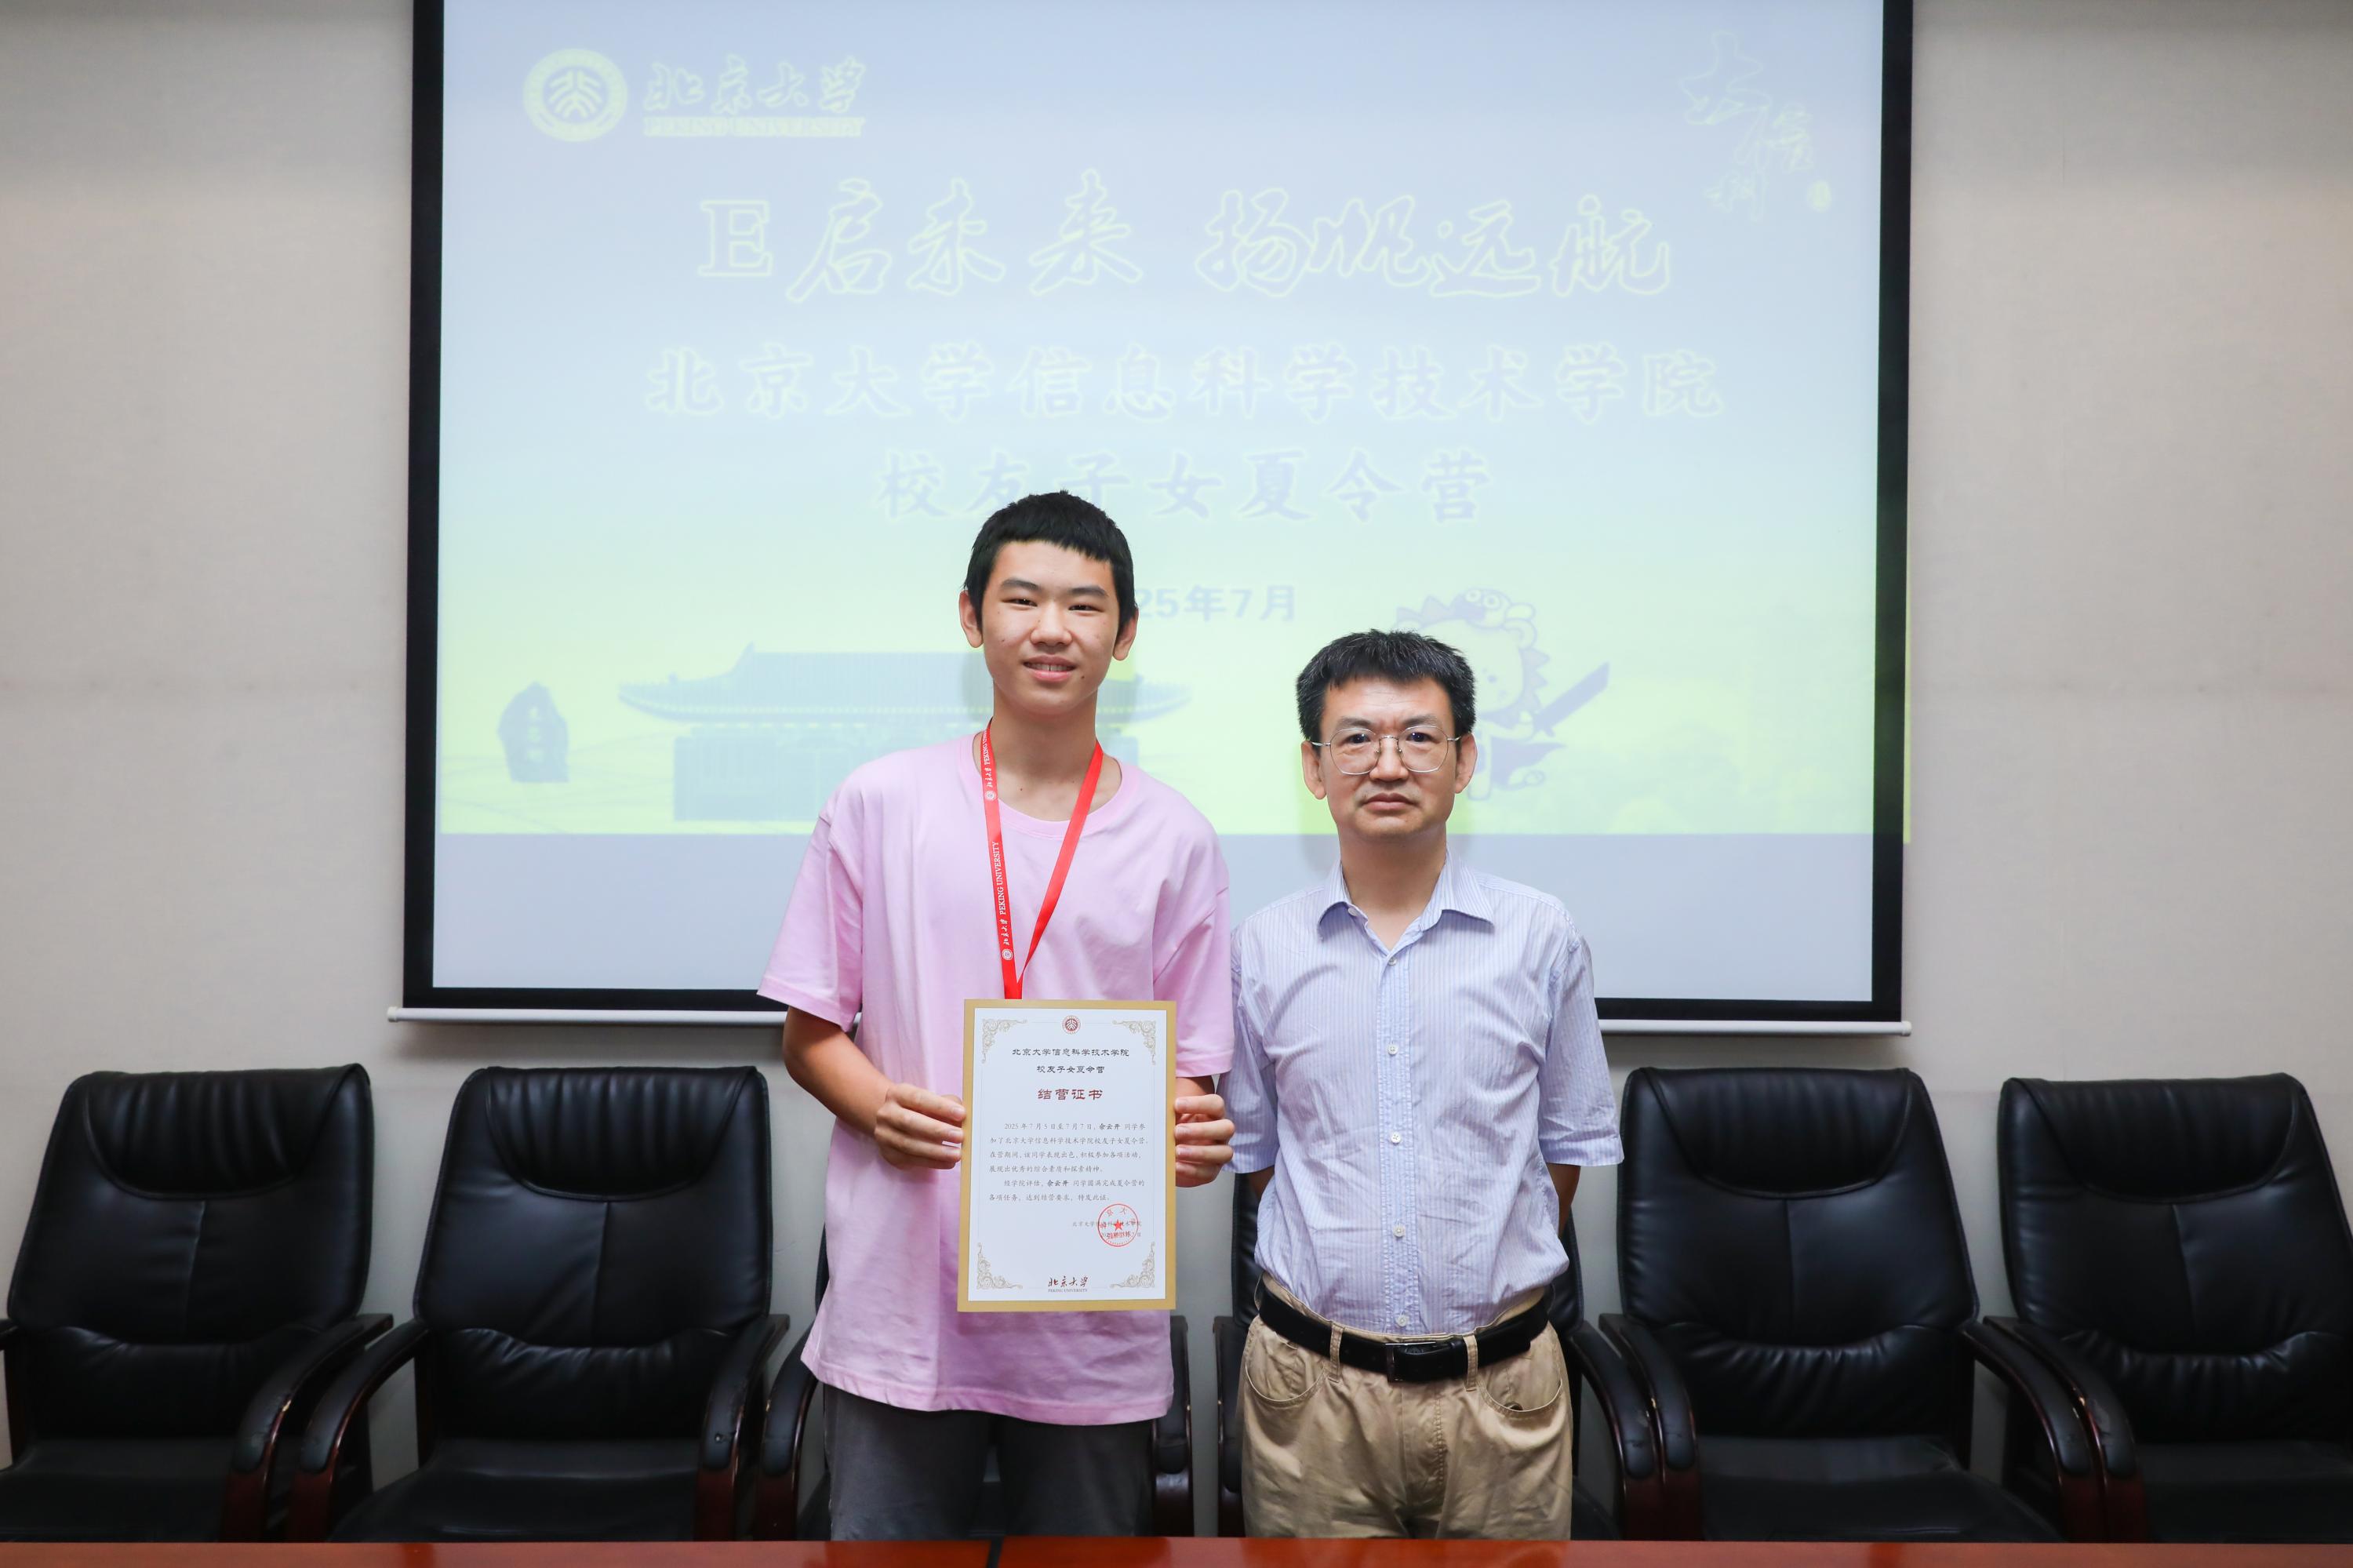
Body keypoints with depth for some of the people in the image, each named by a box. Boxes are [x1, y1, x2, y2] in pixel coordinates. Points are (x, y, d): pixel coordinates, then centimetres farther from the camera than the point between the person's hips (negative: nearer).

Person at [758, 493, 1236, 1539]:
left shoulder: (1172, 839, 4)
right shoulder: (879, 804, 3)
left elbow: (1188, 1068, 5)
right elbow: (809, 1032, 5)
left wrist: (1190, 1133, -17)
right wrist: (878, 1108, -15)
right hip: (898, 1305, 0)